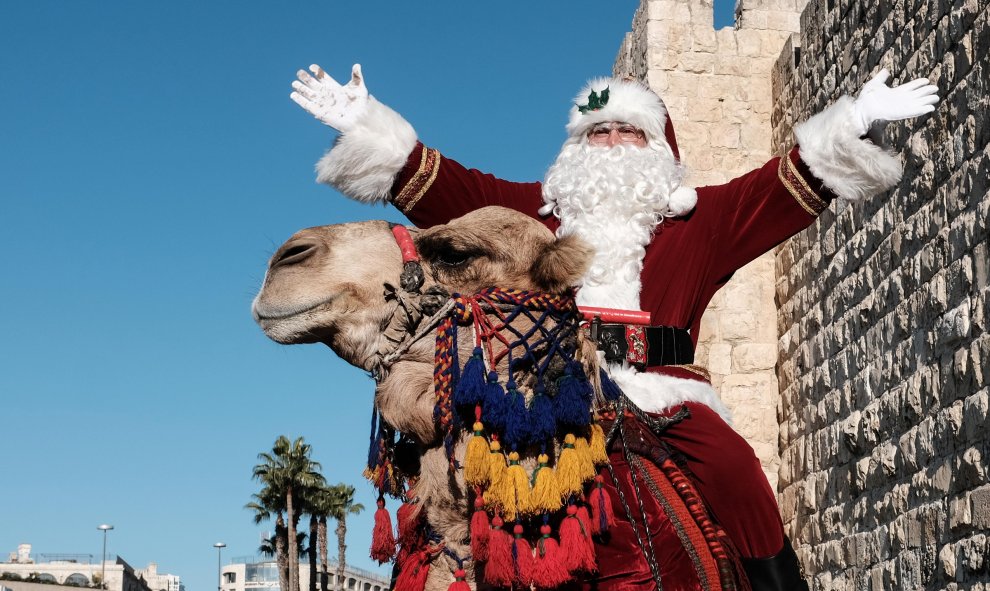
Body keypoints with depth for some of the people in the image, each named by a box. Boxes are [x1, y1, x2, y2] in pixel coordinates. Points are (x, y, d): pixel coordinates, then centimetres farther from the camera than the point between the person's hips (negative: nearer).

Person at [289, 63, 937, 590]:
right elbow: (446, 188, 16)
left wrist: (856, 122, 2)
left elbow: (785, 187, 13)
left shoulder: (701, 219, 21)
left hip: (664, 394, -1)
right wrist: (369, 125, 8)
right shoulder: (532, 210, 23)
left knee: (732, 467, -27)